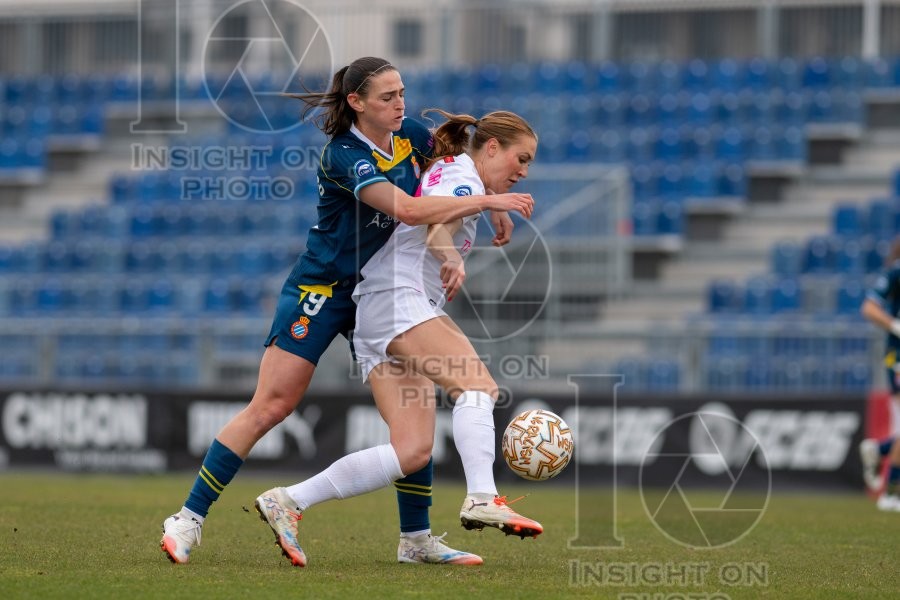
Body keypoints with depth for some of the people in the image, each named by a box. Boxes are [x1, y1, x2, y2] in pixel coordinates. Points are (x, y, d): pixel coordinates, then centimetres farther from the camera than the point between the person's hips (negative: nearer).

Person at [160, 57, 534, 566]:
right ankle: (190, 519, -8)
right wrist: (489, 199, -32)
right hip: (321, 290, -7)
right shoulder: (345, 155, -23)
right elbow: (408, 209, -35)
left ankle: (418, 538, 10)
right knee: (270, 407, -12)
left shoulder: (408, 136, -1)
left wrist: (493, 210, 6)